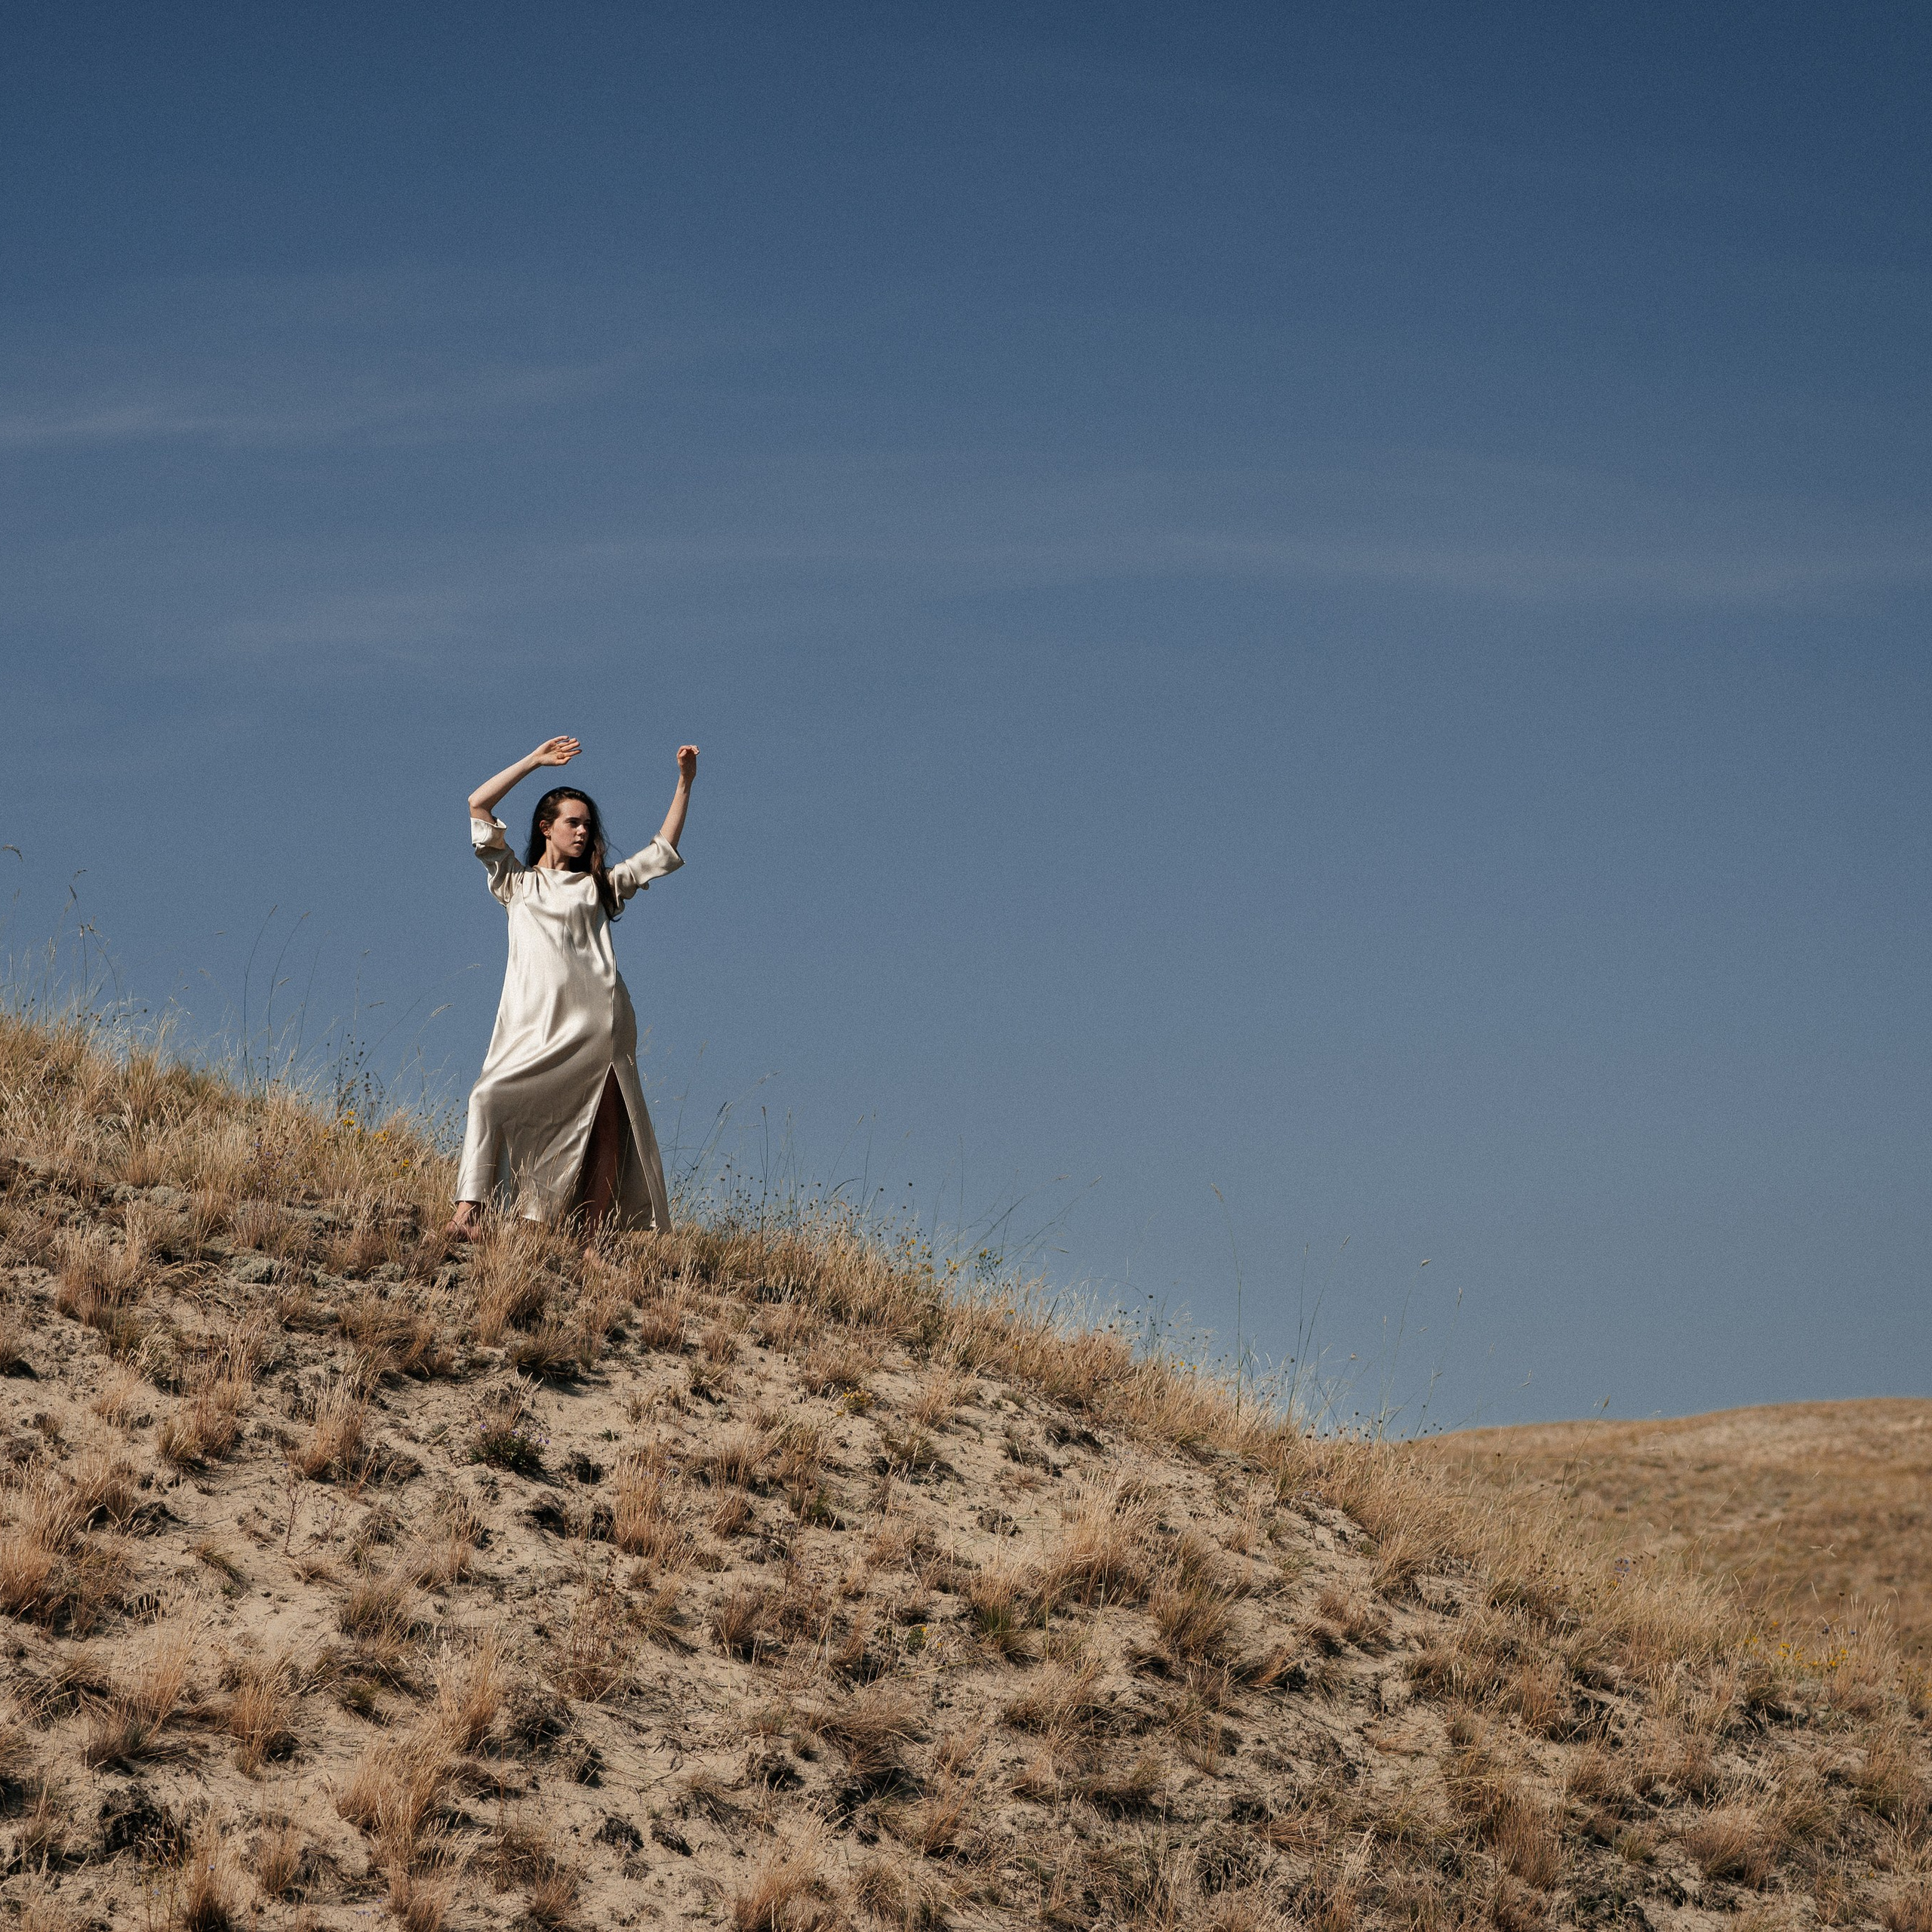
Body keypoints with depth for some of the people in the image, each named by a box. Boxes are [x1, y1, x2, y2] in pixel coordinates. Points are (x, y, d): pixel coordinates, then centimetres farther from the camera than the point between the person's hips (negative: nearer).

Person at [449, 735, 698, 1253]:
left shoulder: (600, 886, 23)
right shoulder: (517, 883, 19)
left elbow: (664, 851, 22)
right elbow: (479, 806, 13)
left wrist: (685, 784, 15)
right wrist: (535, 760, 13)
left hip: (598, 1025, 2)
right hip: (537, 1023, -2)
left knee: (604, 1133, -7)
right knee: (491, 1099, -22)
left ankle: (591, 1244, -9)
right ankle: (471, 1210, -25)